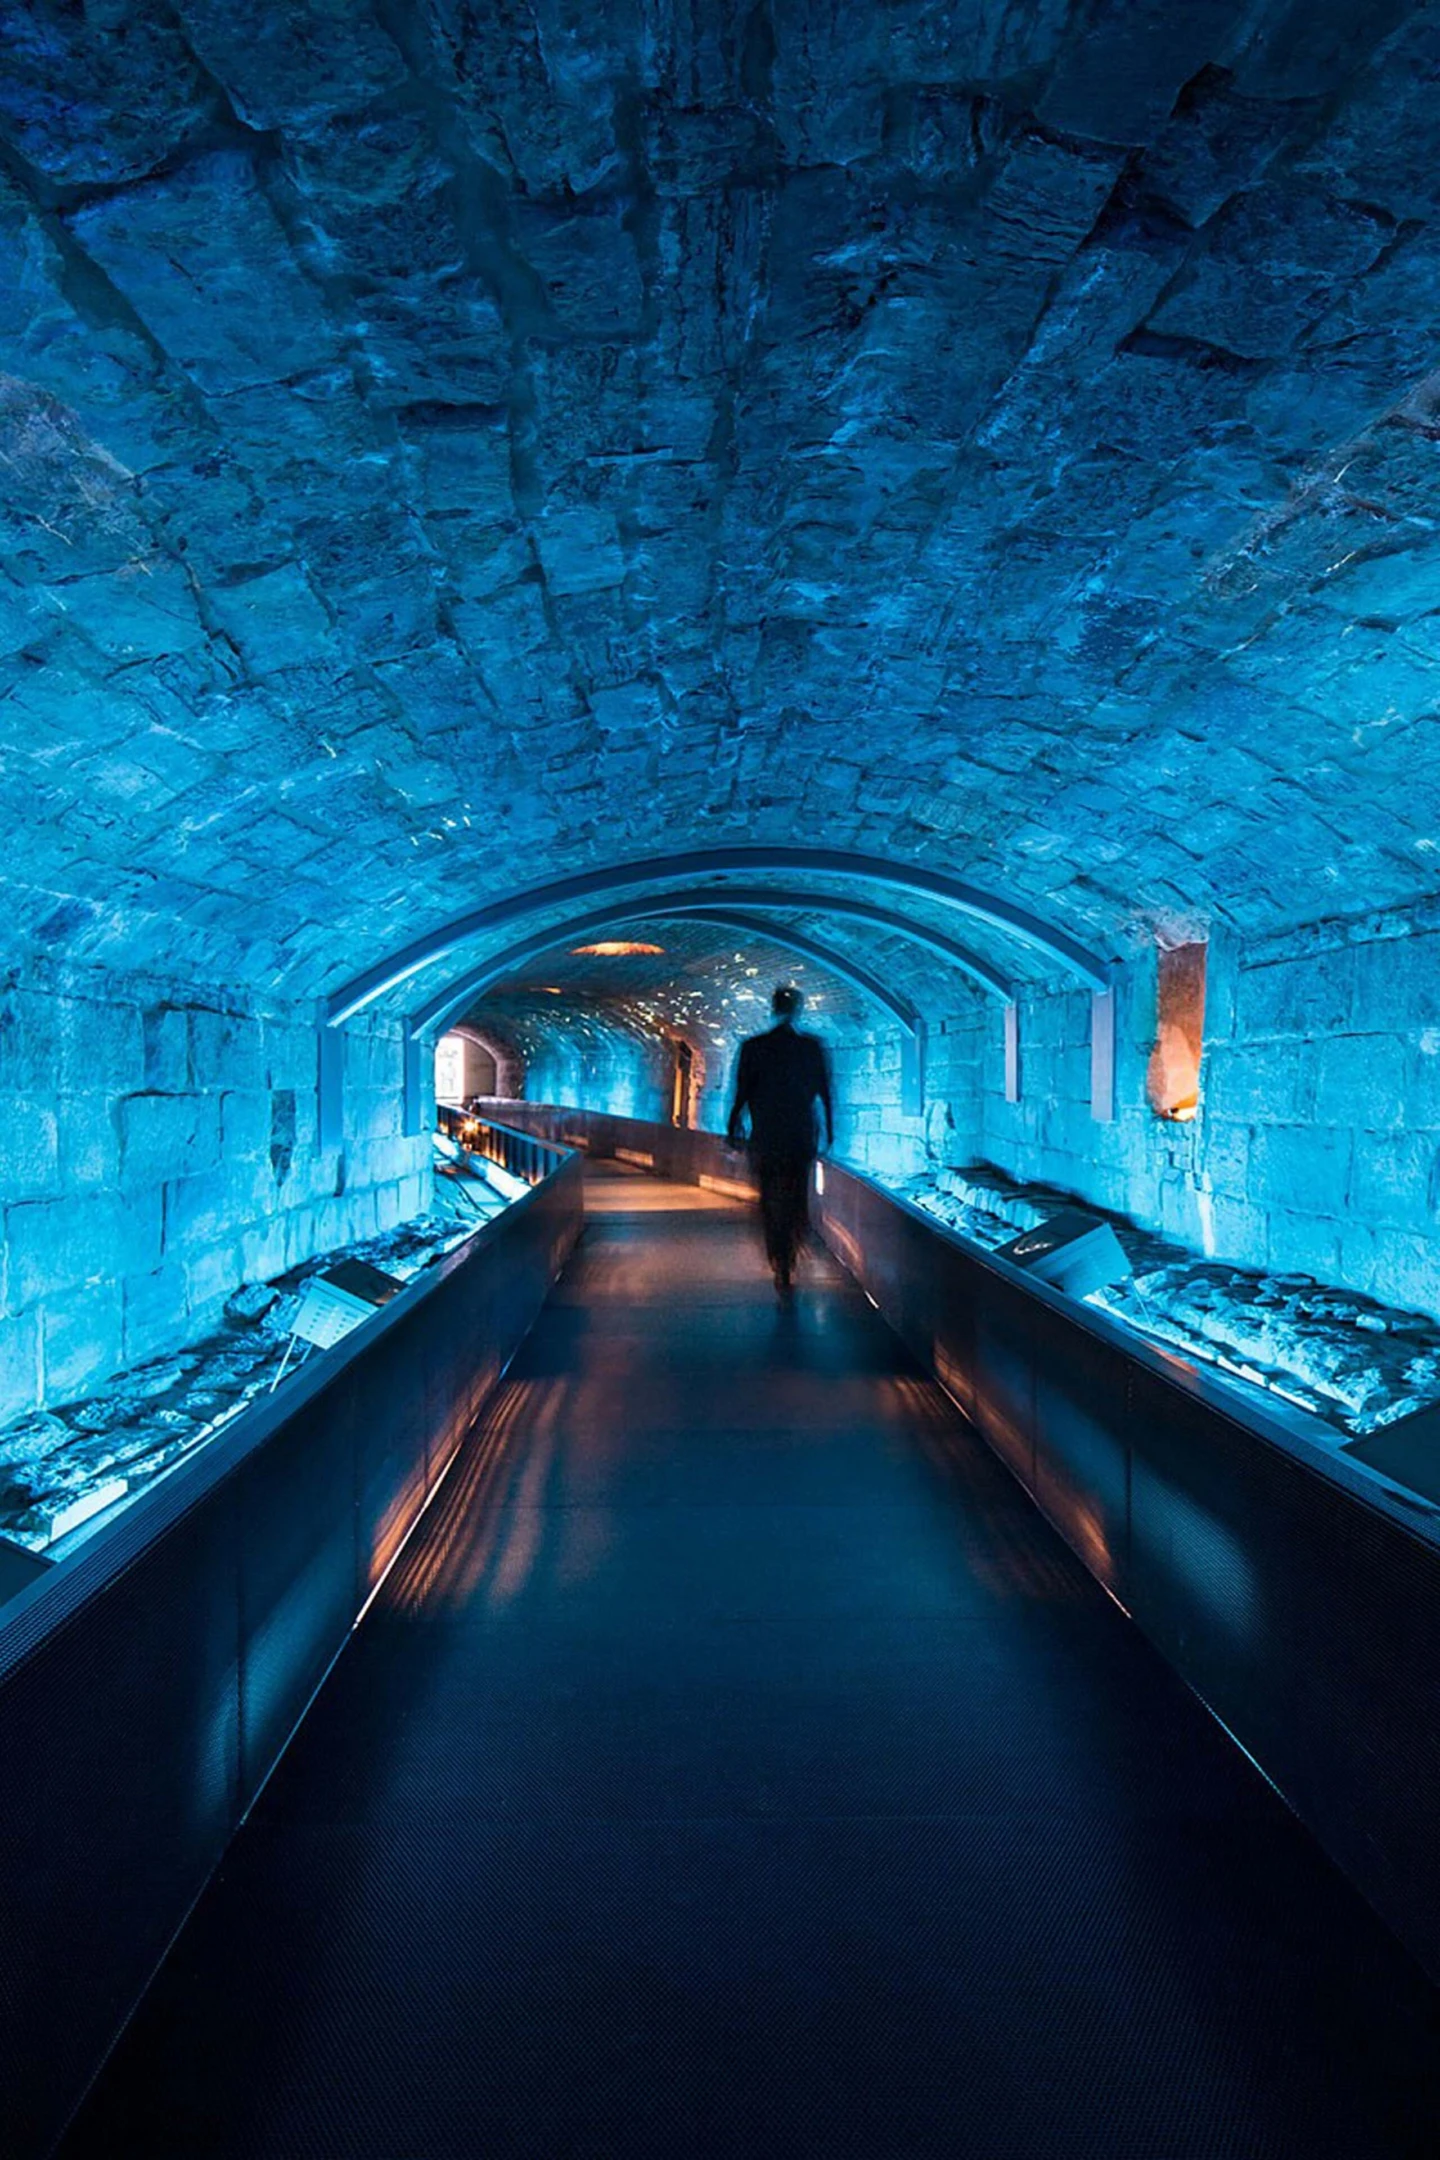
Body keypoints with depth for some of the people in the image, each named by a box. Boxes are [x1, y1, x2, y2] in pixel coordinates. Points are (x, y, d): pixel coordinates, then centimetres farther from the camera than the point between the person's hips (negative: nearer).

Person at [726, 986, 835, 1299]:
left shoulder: (753, 1047, -8)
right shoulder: (813, 1047, -4)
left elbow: (742, 1093, -6)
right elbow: (825, 1094, 2)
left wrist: (733, 1131, 6)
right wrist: (829, 1133, 12)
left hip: (766, 1139, -1)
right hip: (802, 1139, 1)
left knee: (771, 1203, 9)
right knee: (797, 1201, 14)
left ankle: (782, 1271, 8)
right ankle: (787, 1264, 17)